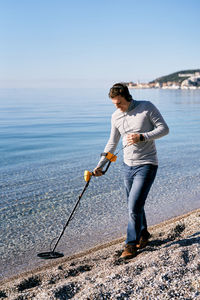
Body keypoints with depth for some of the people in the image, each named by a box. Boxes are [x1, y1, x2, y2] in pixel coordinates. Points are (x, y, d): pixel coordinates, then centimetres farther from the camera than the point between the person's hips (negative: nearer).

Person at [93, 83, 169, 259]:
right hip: (128, 165, 6)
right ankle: (143, 235, 34)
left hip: (146, 165, -6)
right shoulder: (116, 117, 5)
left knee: (135, 206, -11)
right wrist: (100, 165, 9)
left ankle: (131, 244, 2)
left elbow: (164, 129, -9)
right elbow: (112, 143, 14)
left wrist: (142, 137, -23)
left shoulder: (147, 107, -9)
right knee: (134, 206, 13)